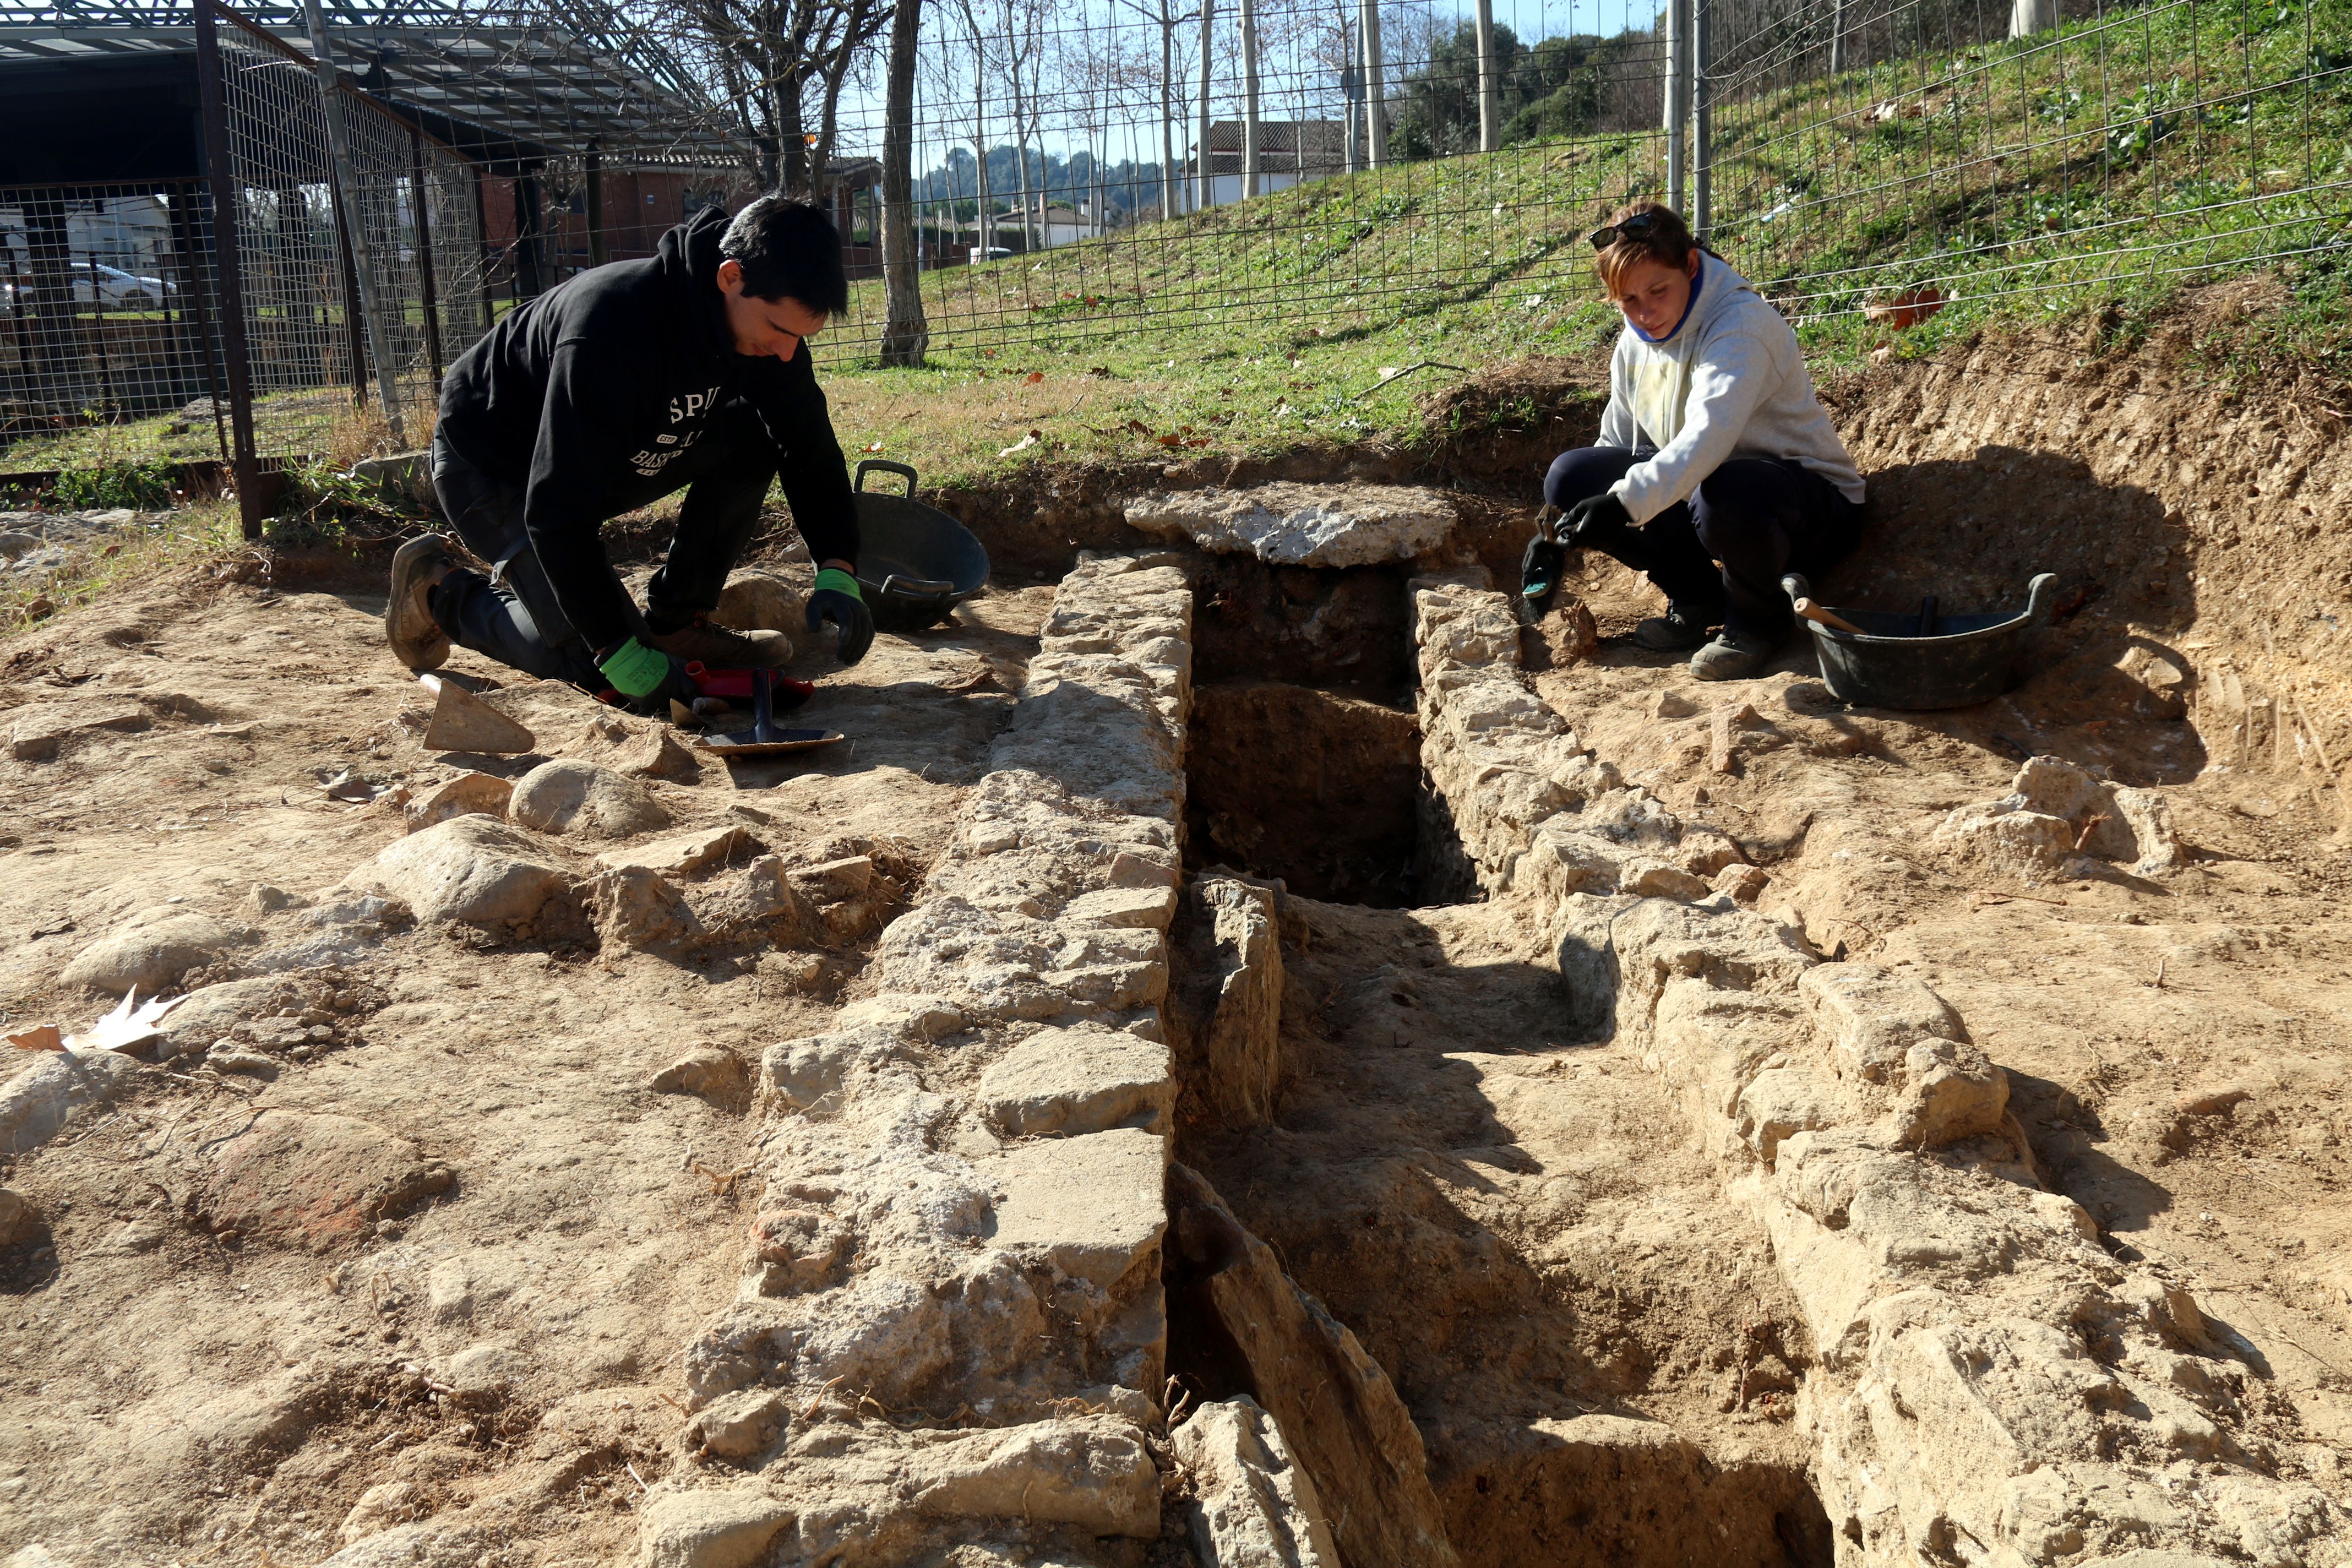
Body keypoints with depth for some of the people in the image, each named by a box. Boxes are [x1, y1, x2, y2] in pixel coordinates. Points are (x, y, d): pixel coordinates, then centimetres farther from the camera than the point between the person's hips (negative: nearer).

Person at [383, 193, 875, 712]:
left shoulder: (767, 323, -17)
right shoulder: (611, 327, -38)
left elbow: (811, 446, -7)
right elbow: (557, 513, -37)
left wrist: (837, 569, -23)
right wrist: (622, 654, -36)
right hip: (490, 469, -7)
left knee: (752, 440, -14)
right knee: (606, 672, -15)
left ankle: (674, 622, -2)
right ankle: (440, 590, 8)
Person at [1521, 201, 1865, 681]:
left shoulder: (1740, 323, -22)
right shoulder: (1636, 341, 2)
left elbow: (1708, 439, -39)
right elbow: (1616, 447, 9)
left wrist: (1625, 501, -52)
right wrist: (1560, 537, -3)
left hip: (1813, 505, -7)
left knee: (1725, 495, -42)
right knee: (1572, 476, -10)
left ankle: (1759, 618, -8)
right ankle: (1698, 599, 5)